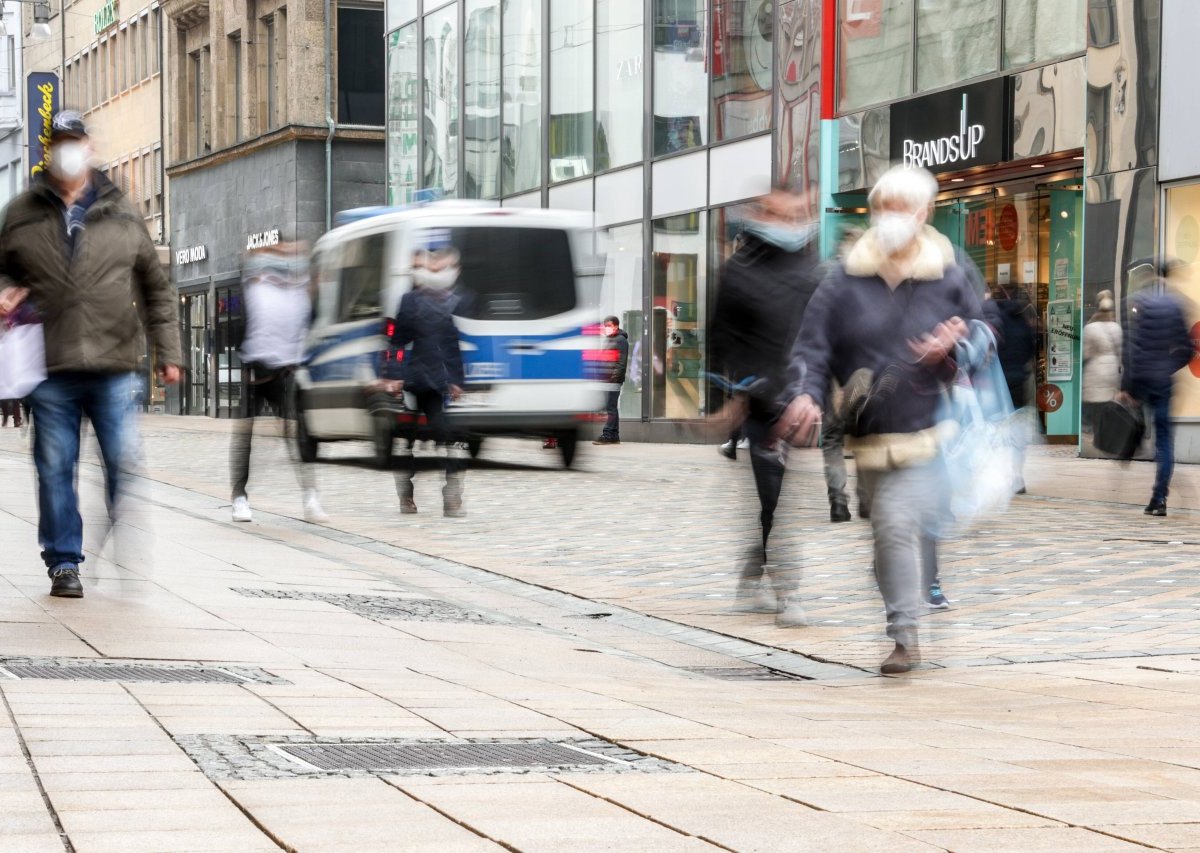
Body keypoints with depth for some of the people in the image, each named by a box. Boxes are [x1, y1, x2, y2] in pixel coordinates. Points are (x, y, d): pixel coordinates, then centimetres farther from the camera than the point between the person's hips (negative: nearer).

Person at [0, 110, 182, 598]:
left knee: (125, 465, -1)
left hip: (114, 367, 0)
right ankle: (64, 562, 12)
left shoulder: (122, 215, 9)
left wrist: (167, 352, 10)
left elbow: (156, 289, 14)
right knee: (55, 469, 3)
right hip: (50, 372, 0)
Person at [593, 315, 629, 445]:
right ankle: (614, 435, 12)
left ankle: (607, 435, -12)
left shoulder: (621, 340, -6)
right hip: (605, 379, 9)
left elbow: (622, 361, -13)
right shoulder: (607, 340, 20)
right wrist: (599, 375, 16)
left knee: (610, 407, -11)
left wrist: (615, 376, -20)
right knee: (612, 408, 10)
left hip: (614, 379, -9)